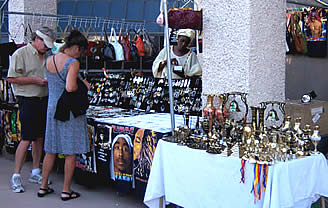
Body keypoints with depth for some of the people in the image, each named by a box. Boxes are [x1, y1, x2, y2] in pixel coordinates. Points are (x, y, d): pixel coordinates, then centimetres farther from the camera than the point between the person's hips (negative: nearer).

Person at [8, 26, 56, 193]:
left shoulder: (46, 56, 17)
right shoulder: (21, 54, -5)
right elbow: (12, 78, -11)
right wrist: (35, 80, -15)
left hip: (44, 100, 7)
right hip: (28, 101, -7)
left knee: (40, 138, 11)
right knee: (27, 139, -8)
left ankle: (35, 173, 21)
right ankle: (16, 176, 1)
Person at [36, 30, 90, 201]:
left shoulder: (49, 60, 6)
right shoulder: (73, 63, -15)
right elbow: (70, 87, -25)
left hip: (52, 108, 7)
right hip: (69, 110, -7)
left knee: (51, 150, 16)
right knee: (71, 152, 4)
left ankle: (43, 186, 24)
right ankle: (66, 191, 9)